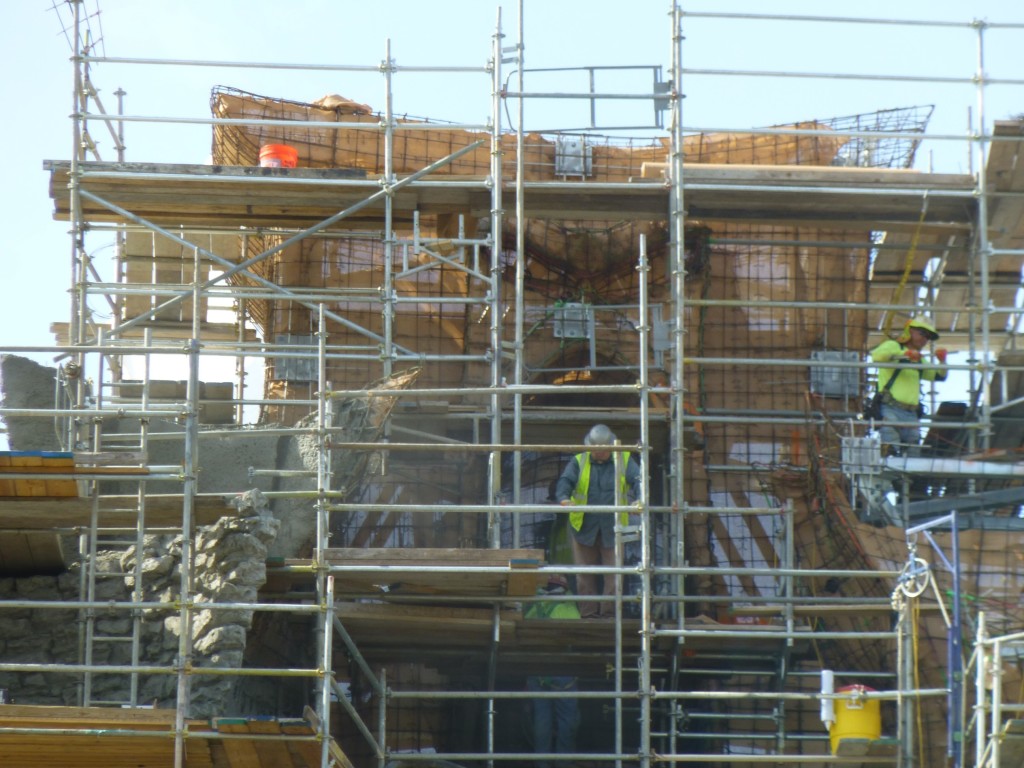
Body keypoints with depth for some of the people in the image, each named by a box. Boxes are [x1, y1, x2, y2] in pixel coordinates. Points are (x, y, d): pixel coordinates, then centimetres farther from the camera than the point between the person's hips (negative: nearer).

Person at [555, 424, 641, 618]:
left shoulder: (625, 461, 5)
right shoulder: (578, 462, 6)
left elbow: (637, 480, -9)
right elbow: (565, 481, -7)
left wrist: (639, 499, -31)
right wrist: (564, 498, -30)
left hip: (613, 529, -1)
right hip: (584, 527, 1)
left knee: (614, 575, -3)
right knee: (585, 576, 4)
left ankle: (610, 613, 3)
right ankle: (589, 615, 10)